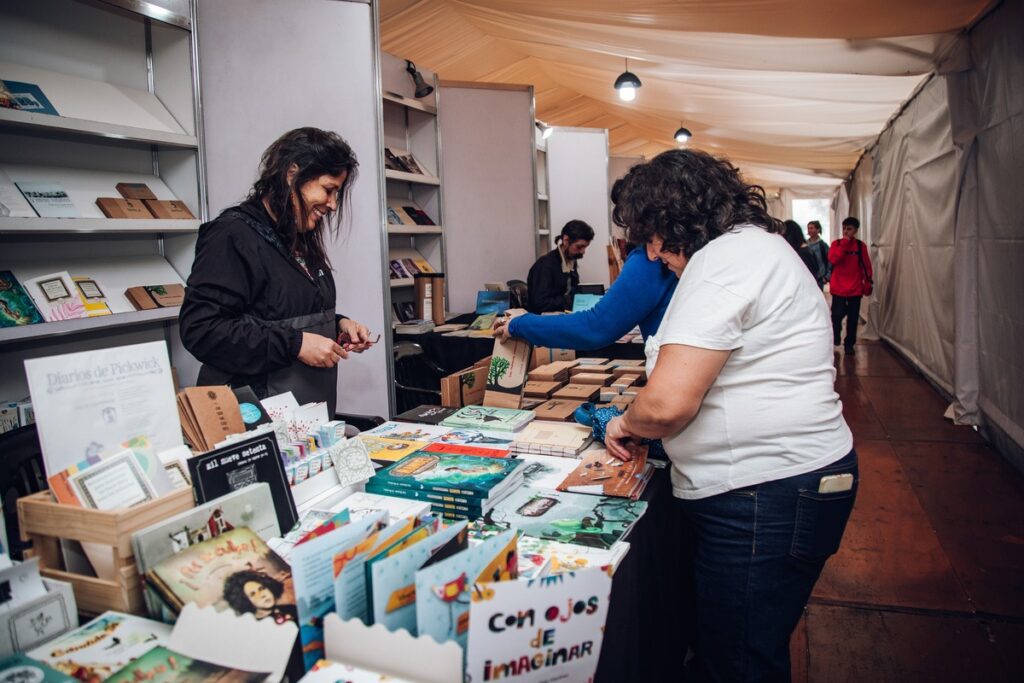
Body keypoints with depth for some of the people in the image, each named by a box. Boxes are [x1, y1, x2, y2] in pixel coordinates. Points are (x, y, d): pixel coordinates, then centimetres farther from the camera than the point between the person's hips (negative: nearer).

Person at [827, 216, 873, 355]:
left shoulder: (861, 246, 4)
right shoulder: (836, 243, 1)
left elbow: (866, 265, 8)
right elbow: (833, 259, -16)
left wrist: (868, 282, 4)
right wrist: (844, 243, -17)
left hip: (855, 289, 1)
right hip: (838, 288, -1)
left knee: (853, 318, 6)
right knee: (837, 316, -5)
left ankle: (849, 344, 15)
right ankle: (835, 342, 13)